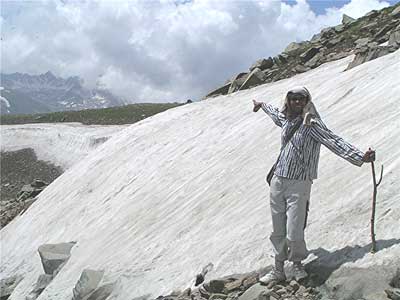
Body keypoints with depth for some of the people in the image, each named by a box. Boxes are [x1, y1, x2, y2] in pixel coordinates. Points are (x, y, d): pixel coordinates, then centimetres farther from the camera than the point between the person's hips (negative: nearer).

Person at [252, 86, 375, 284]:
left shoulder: (312, 123, -10)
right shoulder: (286, 120, 9)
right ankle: (278, 271, 27)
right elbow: (276, 114, 33)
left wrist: (359, 157, -34)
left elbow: (334, 142, -21)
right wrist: (262, 105, 52)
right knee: (278, 232, 12)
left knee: (294, 234, -7)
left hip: (298, 185, -6)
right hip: (278, 181, 6)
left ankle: (297, 264, 23)